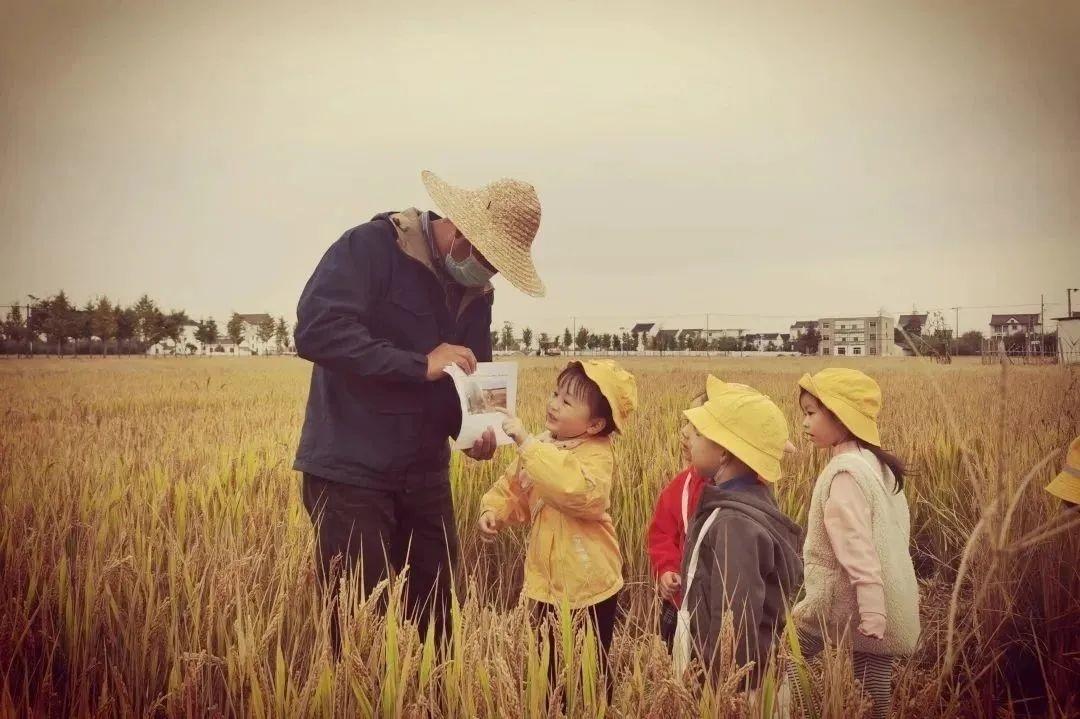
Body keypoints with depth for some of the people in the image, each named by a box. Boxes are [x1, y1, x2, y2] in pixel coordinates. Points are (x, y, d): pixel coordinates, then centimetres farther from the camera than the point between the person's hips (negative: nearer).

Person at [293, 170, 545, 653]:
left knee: (435, 618, 12)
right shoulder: (371, 247, -13)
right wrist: (421, 364, -24)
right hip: (351, 472, -6)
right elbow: (315, 331, -25)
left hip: (425, 474, 6)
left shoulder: (476, 292, 9)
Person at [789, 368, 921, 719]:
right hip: (890, 608, 9)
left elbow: (857, 549, -24)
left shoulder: (845, 472, -19)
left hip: (852, 604, -9)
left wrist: (871, 617, -25)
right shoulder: (878, 464, 10)